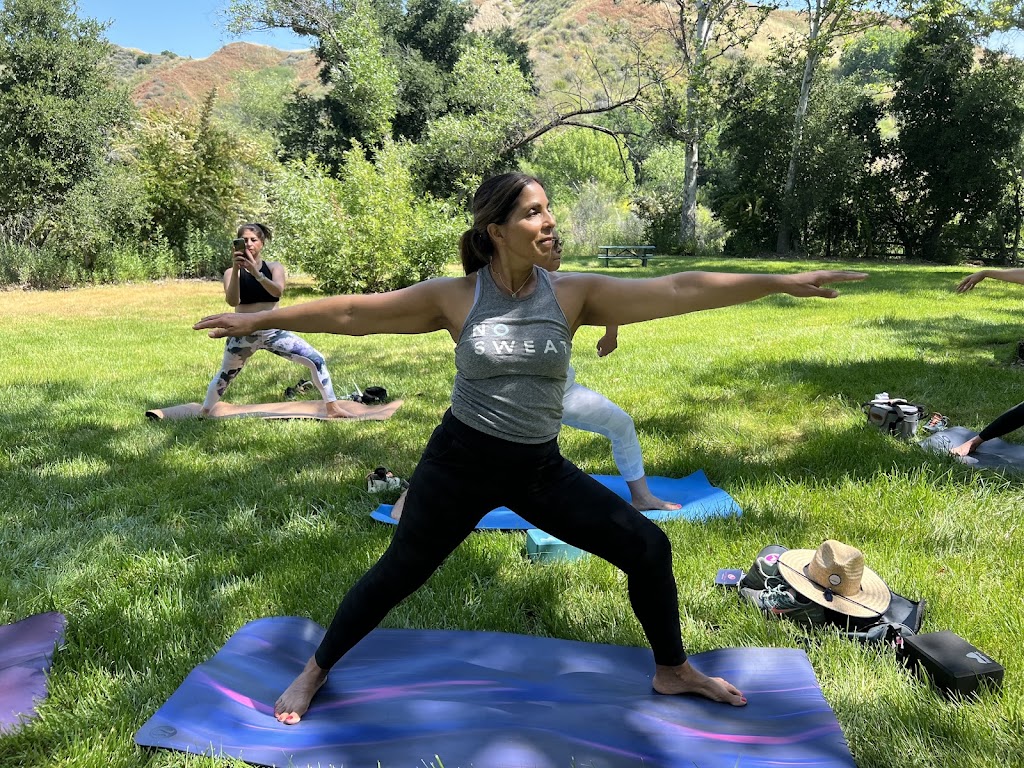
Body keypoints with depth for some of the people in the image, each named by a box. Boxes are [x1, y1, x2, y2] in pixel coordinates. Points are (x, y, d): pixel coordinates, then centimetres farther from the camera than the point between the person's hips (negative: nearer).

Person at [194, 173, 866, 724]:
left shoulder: (574, 294, -7)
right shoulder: (455, 297, -11)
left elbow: (678, 291, -13)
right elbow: (353, 312, -5)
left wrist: (781, 282, -16)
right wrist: (259, 319, 0)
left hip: (541, 470, 3)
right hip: (462, 462, -2)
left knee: (647, 545, 3)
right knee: (400, 572, 8)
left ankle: (673, 670, 29)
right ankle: (315, 672, 35)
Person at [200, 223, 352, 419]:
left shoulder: (274, 267, 0)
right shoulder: (232, 272, -2)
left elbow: (277, 291, -21)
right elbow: (232, 301, -19)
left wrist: (256, 272, -36)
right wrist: (236, 269, -29)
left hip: (274, 331, 1)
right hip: (244, 334, 0)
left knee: (316, 360, -11)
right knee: (224, 376, 16)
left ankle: (333, 408, -1)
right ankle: (203, 413, 39)